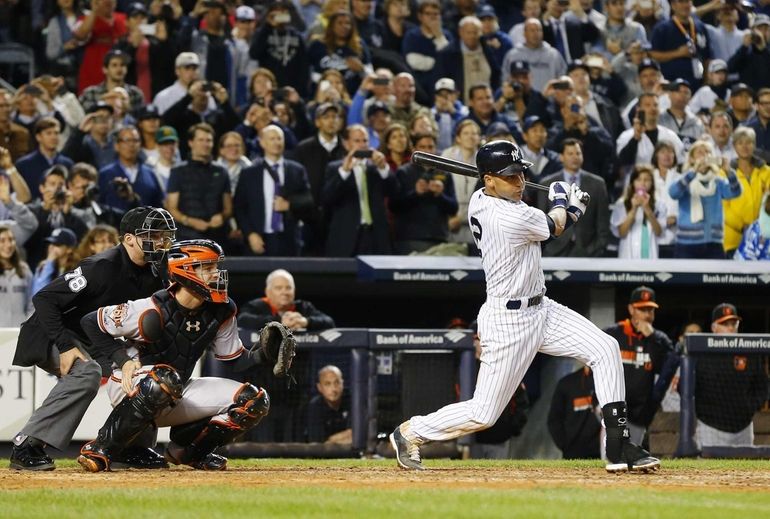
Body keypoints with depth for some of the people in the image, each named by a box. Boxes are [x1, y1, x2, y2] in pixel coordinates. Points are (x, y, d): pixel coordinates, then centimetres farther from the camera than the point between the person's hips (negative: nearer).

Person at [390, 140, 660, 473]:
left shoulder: (479, 201, 1)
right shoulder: (511, 218, -26)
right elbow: (554, 226, -4)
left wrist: (570, 209, 6)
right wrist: (561, 200, 16)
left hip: (540, 308, 10)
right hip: (508, 321, -10)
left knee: (605, 349, -3)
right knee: (483, 414, -1)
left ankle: (618, 448, -4)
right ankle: (409, 433, 23)